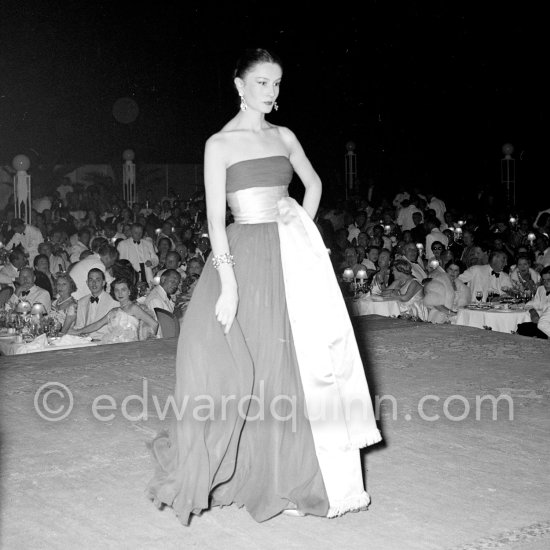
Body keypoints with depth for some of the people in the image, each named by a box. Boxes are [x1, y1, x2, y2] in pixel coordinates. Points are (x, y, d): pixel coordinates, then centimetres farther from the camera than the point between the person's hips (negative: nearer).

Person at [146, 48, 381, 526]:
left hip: (291, 256, 5)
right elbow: (215, 218, -9)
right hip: (245, 255, -4)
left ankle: (295, 475, 17)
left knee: (298, 364, 5)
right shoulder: (220, 143, -2)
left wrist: (303, 224, 9)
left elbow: (314, 183, 28)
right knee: (235, 367, -7)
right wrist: (228, 285, -17)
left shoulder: (284, 137, 12)